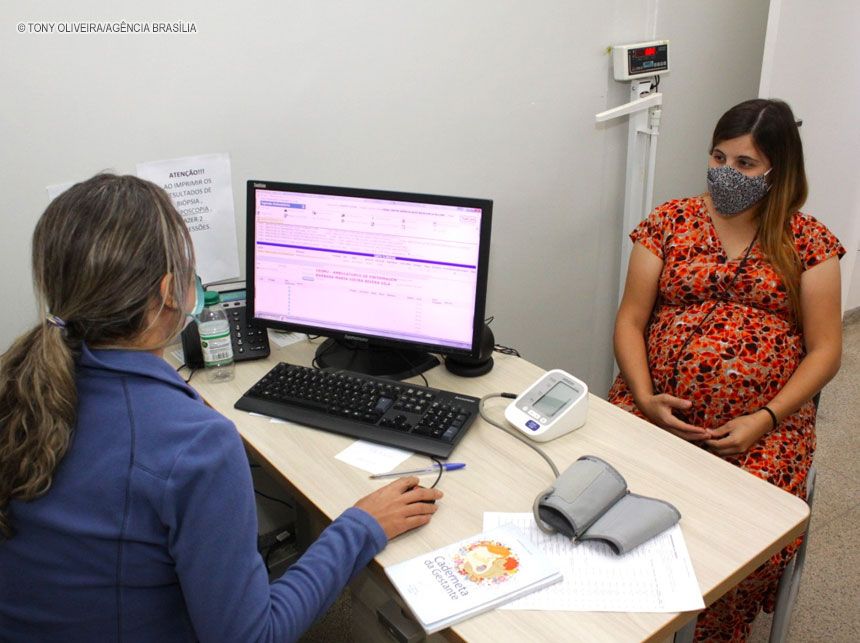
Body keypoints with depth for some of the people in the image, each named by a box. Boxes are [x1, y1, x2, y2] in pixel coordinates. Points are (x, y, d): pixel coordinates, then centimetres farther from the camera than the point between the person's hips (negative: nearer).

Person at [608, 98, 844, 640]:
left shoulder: (807, 241, 5)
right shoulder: (669, 222, 8)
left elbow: (825, 349, 2)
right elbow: (630, 319, 5)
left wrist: (766, 420, -11)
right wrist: (644, 397, -11)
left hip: (760, 424, 0)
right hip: (659, 409, 1)